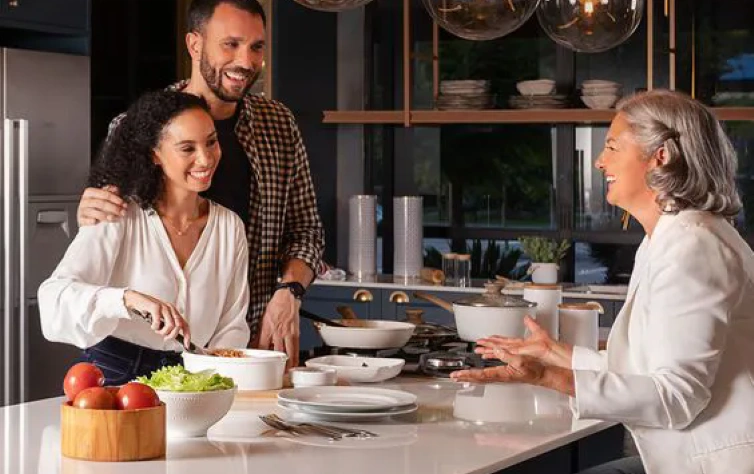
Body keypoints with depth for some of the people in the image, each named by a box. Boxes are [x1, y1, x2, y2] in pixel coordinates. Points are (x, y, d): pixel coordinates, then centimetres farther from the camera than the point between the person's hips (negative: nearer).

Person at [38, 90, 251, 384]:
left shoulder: (229, 226, 9)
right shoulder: (120, 219, -6)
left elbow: (232, 325, 11)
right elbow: (55, 295, -19)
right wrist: (130, 299, -35)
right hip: (114, 376, -4)